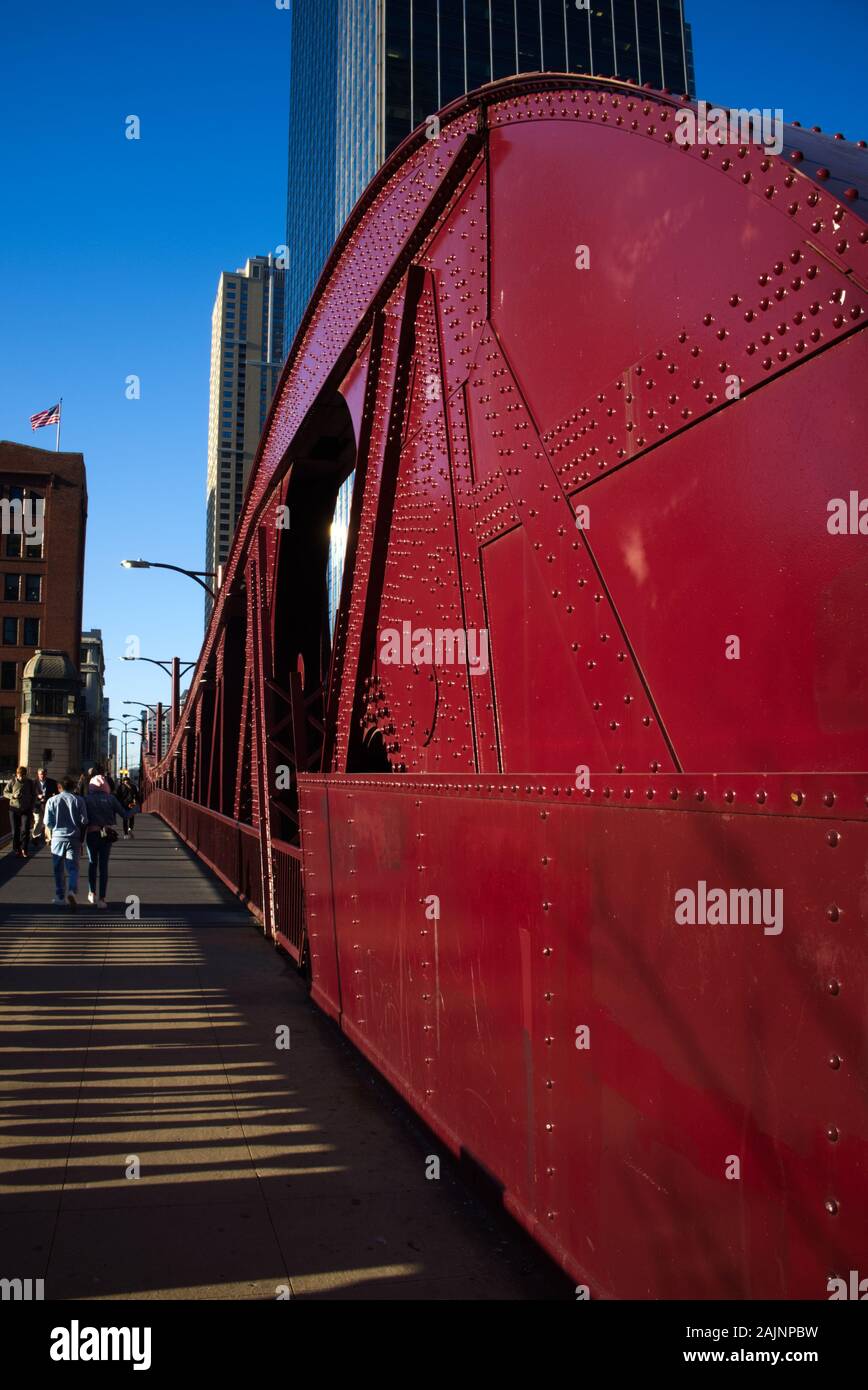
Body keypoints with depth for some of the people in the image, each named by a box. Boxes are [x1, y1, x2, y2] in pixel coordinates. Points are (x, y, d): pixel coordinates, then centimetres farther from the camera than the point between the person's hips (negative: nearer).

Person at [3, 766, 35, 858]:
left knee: (25, 830, -7)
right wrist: (13, 795, -16)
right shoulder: (12, 781, -2)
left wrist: (31, 810, 6)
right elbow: (5, 792, 5)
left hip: (26, 810, 0)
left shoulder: (30, 782, 1)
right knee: (15, 831, 5)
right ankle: (16, 850, 16)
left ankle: (24, 849, 5)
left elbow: (32, 796, 8)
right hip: (14, 809, 0)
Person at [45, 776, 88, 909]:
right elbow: (84, 821, -3)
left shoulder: (52, 800, -1)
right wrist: (81, 839, 9)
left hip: (58, 838, 1)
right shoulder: (79, 800, -2)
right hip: (74, 838, -1)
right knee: (73, 868, 2)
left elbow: (48, 822, -2)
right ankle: (72, 891, -21)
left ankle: (60, 897, 17)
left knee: (58, 869, 12)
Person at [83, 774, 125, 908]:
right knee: (104, 866, 3)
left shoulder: (87, 799, -3)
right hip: (107, 835, 0)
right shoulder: (111, 799, -2)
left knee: (92, 863, 21)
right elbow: (123, 813, -2)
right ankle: (102, 898, -1)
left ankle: (92, 893, 24)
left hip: (92, 834, 0)